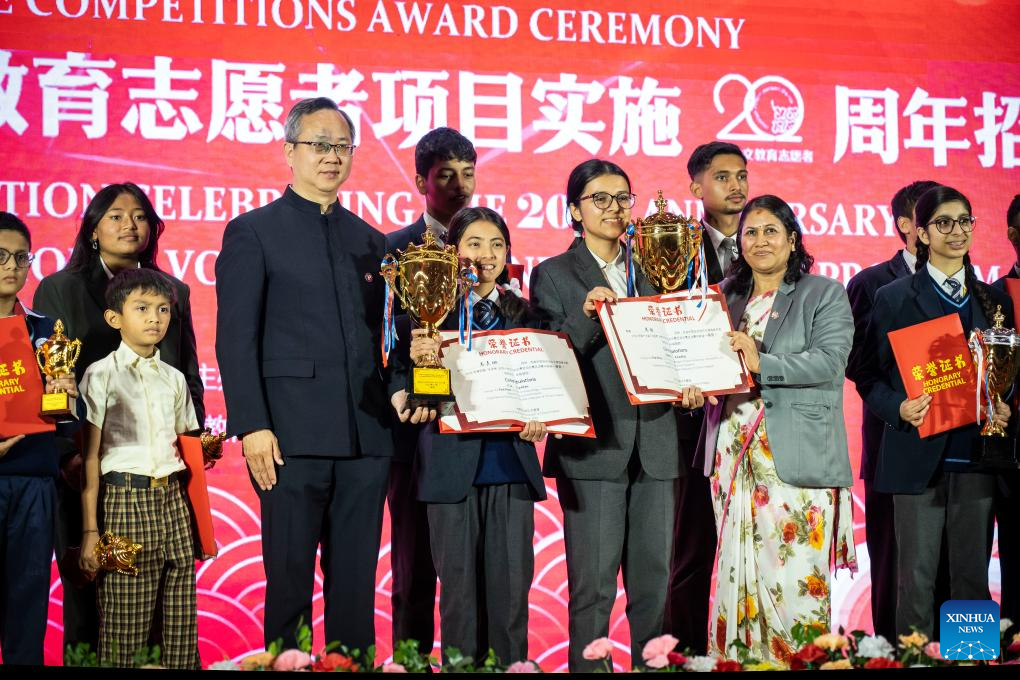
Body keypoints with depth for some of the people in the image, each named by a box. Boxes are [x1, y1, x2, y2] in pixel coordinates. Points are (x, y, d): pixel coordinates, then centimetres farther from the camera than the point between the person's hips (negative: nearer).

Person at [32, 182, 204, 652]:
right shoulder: (57, 291, 7)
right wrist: (68, 454, -11)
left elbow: (189, 376, 18)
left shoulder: (173, 292, 16)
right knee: (87, 590, -1)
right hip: (86, 465, -2)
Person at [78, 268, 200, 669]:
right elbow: (90, 455, -4)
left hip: (173, 499, 5)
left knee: (182, 621, 3)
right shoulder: (102, 375, -1)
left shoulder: (174, 379, 14)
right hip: (126, 497, -5)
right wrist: (90, 529, -9)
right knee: (123, 626, -4)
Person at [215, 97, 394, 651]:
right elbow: (235, 340, -4)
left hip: (366, 437, 4)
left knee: (356, 584, 6)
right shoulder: (252, 232, 3)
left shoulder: (369, 241, 18)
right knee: (290, 581, 0)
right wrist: (252, 426, -12)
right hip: (293, 438, -4)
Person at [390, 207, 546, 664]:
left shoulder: (520, 312, 11)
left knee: (512, 581, 3)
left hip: (510, 461, 3)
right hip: (453, 460, -3)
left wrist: (536, 418, -6)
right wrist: (418, 360, -26)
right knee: (459, 582, 3)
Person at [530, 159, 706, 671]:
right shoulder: (553, 275, 3)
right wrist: (586, 314, -20)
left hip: (655, 443, 4)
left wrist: (690, 384, -5)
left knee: (653, 581, 7)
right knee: (593, 585, -4)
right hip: (593, 448, -4)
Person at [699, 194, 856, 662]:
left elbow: (830, 360, -12)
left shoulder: (824, 295, 2)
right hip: (733, 454, 5)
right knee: (737, 570, 4)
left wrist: (762, 365, -21)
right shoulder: (727, 297, 18)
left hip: (795, 458, -5)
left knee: (794, 573, -8)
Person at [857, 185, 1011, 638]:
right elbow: (870, 377, 3)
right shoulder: (894, 298, 3)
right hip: (919, 459, -3)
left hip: (976, 459, 3)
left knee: (973, 577, 7)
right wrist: (900, 409, -16)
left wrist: (1004, 411, -3)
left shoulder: (994, 300, 12)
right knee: (918, 580, -1)